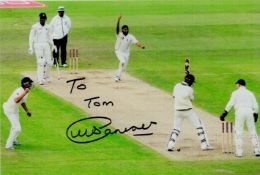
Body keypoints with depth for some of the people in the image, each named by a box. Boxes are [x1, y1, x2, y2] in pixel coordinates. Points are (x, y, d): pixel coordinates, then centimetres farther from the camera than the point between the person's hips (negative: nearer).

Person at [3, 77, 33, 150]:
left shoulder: (25, 91, 1)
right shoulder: (19, 91, -30)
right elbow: (16, 100, -49)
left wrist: (27, 111, 17)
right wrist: (25, 93, -49)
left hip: (15, 110, 10)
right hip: (9, 110, -10)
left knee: (15, 125, 30)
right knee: (17, 128, -12)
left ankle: (13, 140, 53)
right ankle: (9, 145, 0)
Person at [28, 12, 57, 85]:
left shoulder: (47, 27, 13)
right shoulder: (35, 27, -3)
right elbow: (31, 37, -3)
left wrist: (53, 45, 13)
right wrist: (30, 47, -11)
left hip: (46, 45, 5)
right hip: (38, 45, -5)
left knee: (49, 62, 2)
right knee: (41, 62, -14)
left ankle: (46, 76, 27)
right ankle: (40, 79, -13)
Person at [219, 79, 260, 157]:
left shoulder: (236, 93, 6)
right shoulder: (250, 93, 17)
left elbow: (230, 104, -4)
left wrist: (224, 113, -3)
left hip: (240, 112, -3)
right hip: (250, 112, 3)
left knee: (238, 133, 1)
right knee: (253, 132, 8)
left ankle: (239, 152, -5)